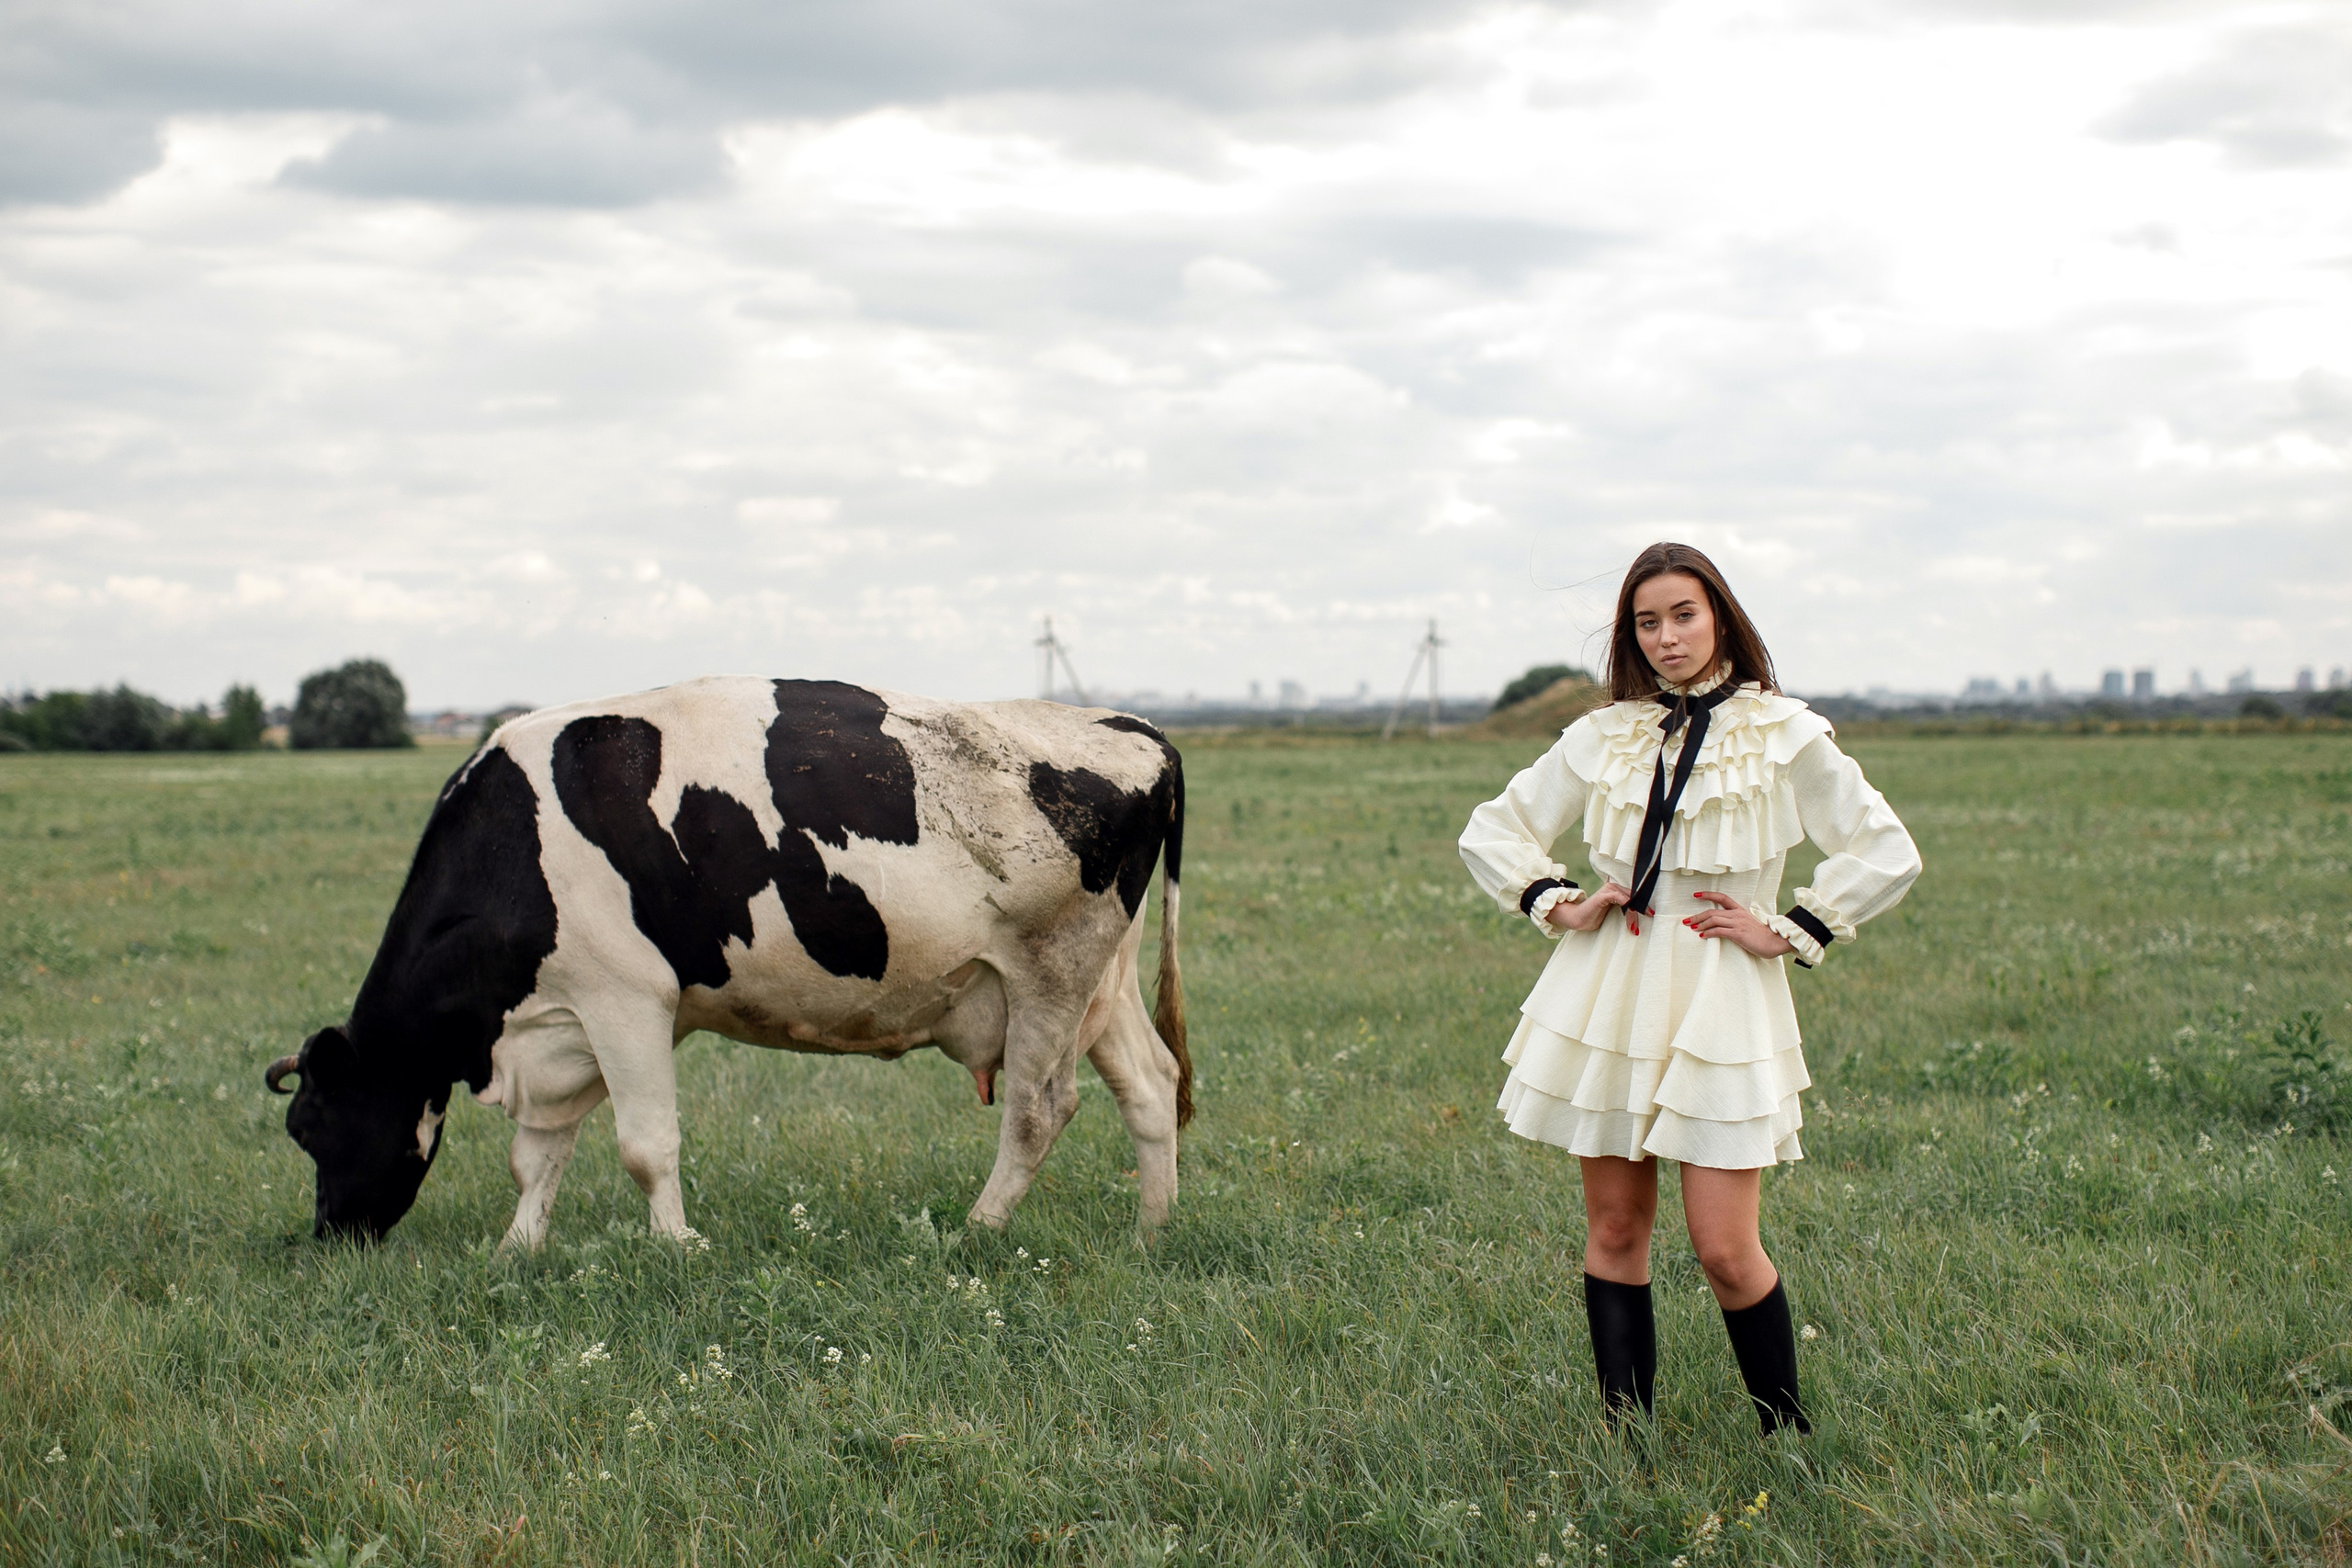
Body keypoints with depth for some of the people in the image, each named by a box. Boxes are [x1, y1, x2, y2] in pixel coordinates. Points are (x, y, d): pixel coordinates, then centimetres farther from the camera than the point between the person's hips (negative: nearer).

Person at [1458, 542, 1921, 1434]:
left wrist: (1788, 934, -4)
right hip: (1608, 999, 3)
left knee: (1725, 1251, -8)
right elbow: (1492, 831, 17)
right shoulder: (1602, 738, 8)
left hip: (1721, 1003, -3)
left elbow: (1887, 855, -1)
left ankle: (1789, 1438, 10)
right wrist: (1555, 905, 3)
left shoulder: (1784, 737, -1)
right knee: (1615, 1229, 6)